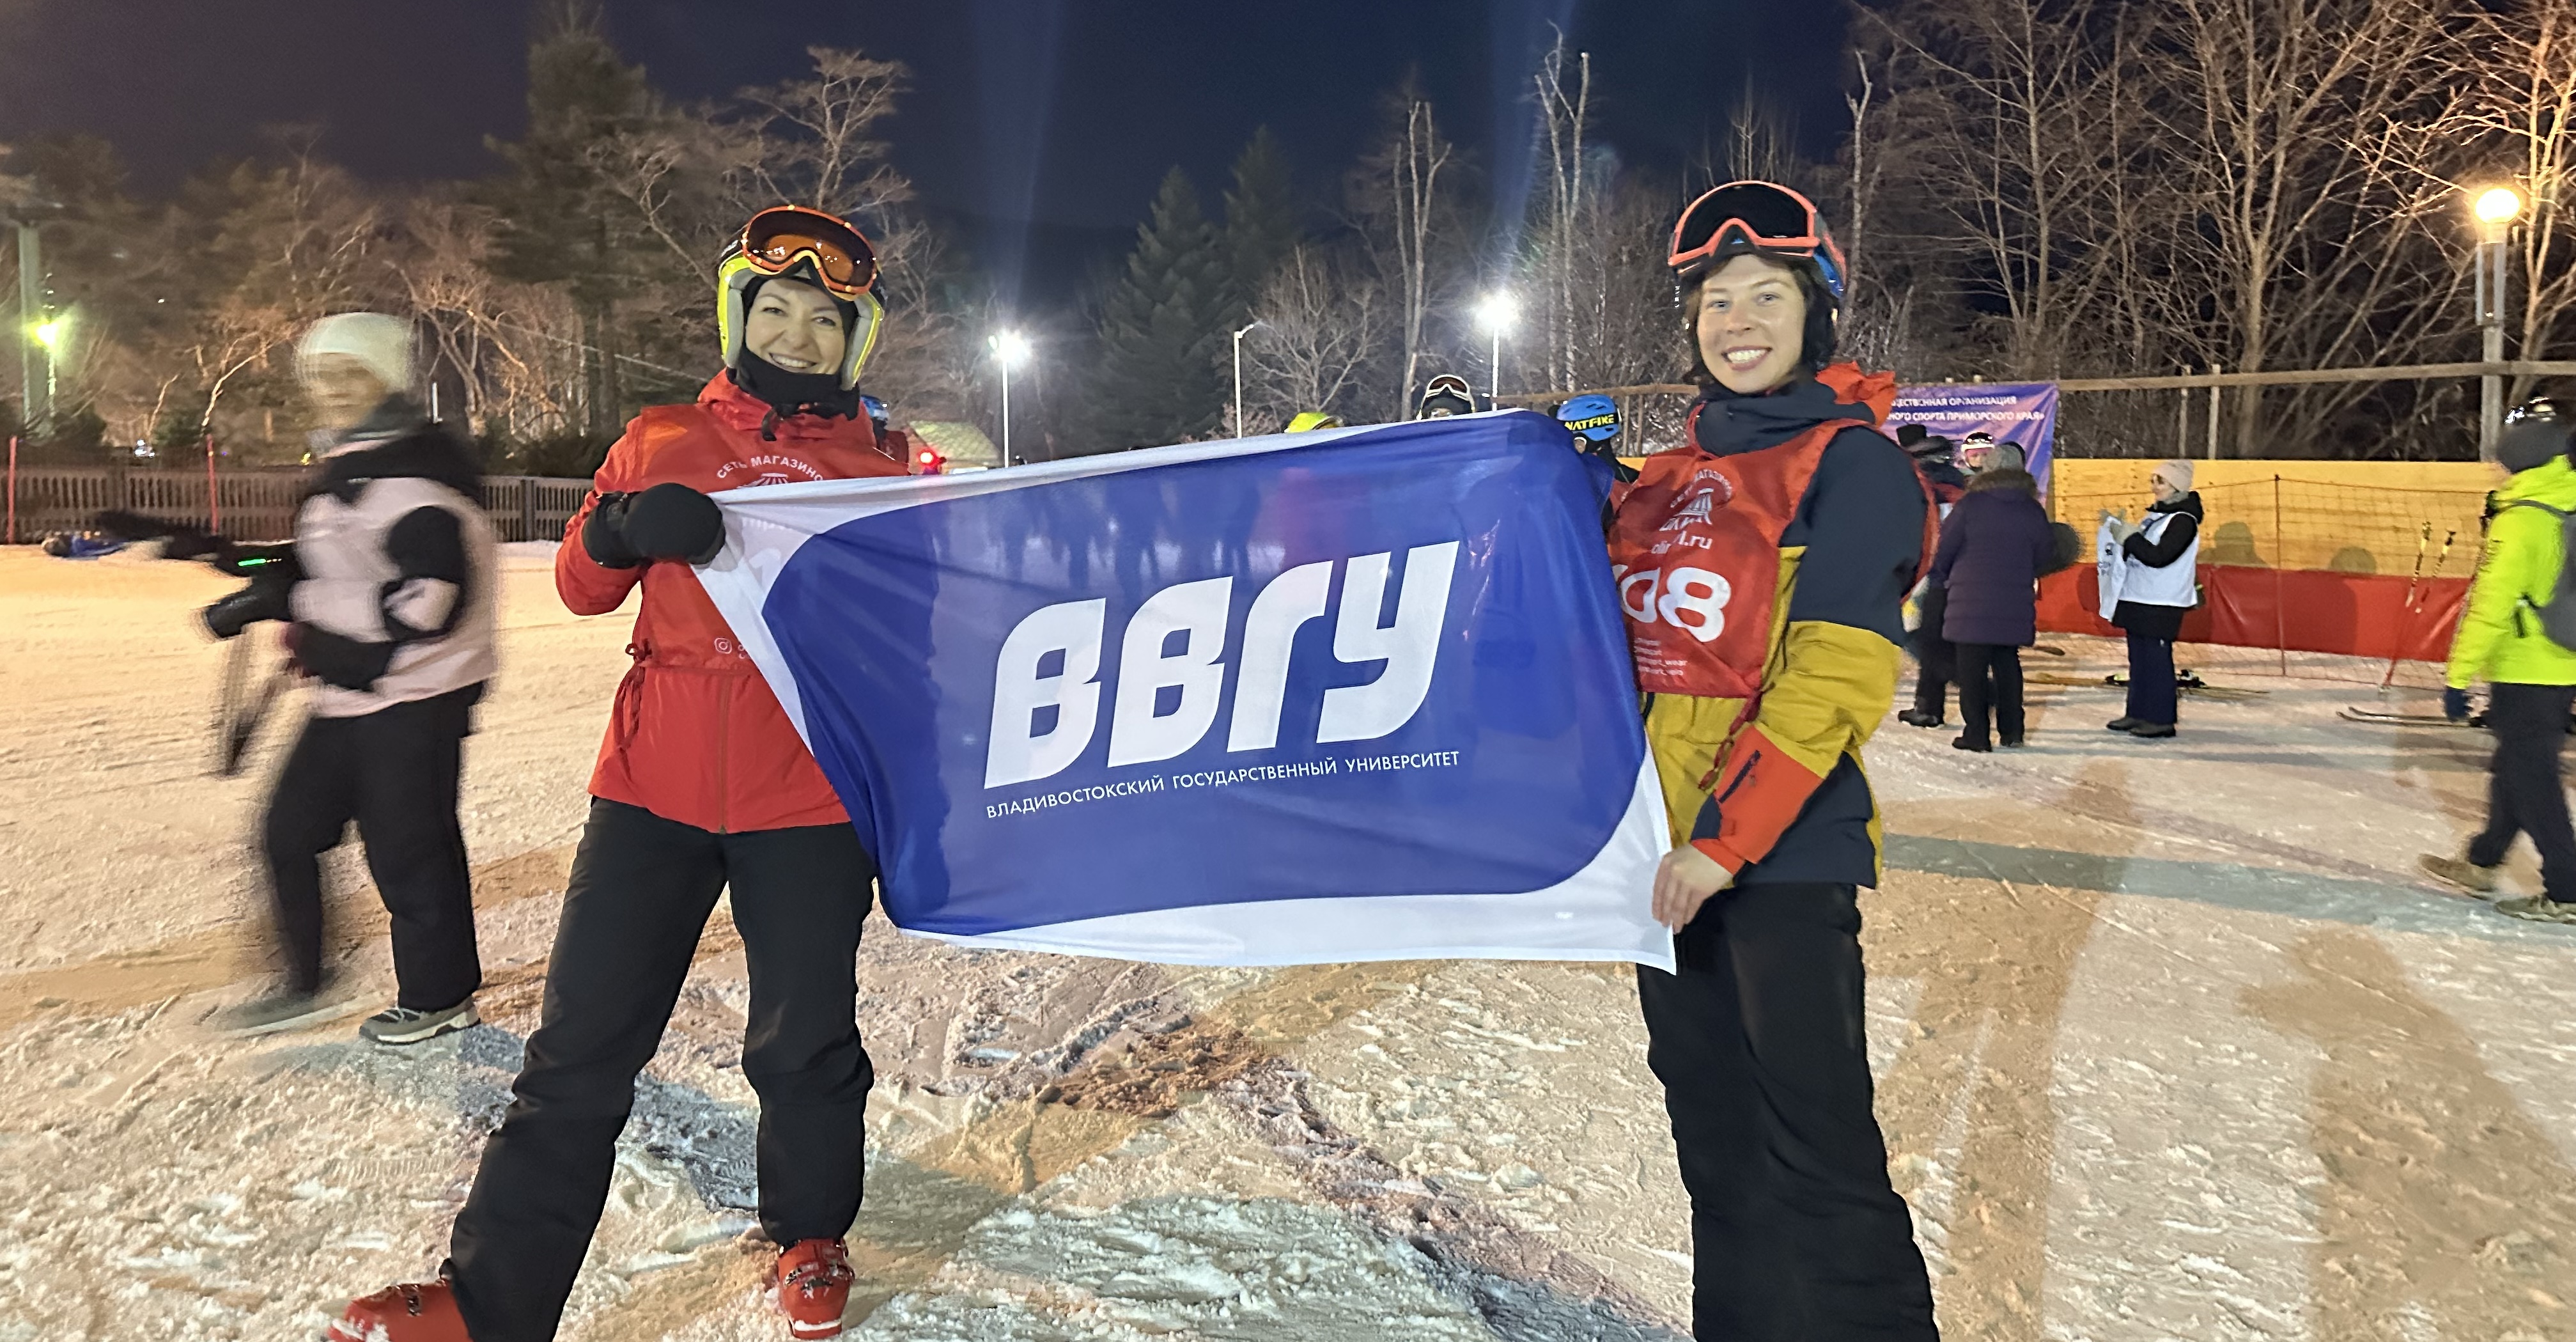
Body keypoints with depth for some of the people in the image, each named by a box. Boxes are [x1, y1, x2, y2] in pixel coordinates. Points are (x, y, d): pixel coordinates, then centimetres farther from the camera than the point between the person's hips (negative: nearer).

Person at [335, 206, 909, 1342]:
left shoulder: (874, 470, 6)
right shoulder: (662, 442, 10)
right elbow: (581, 586, 12)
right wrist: (623, 528, -11)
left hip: (807, 799, -1)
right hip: (655, 783, 1)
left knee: (804, 1043, 9)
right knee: (581, 1047, 3)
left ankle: (808, 1236, 32)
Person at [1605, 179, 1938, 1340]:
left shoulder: (1853, 462, -5)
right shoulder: (1669, 480, 14)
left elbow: (1831, 677, -15)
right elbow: (1627, 643, 21)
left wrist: (1728, 833, -21)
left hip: (1780, 854, -7)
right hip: (1664, 852, 7)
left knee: (1818, 1155, -4)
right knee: (1715, 1138, 18)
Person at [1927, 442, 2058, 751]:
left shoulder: (1970, 504, -8)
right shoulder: (2031, 509, 4)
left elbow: (1944, 548, -5)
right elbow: (2046, 554, 11)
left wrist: (1939, 578, 12)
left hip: (1971, 602, -4)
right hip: (2014, 605, 4)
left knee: (1972, 668, 0)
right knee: (2008, 665, 15)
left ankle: (1976, 734, -1)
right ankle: (2012, 731, 18)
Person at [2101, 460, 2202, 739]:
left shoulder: (2183, 520, -13)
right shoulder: (2156, 514, 15)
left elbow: (2159, 556, -22)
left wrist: (2128, 536, -21)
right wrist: (2120, 529, 5)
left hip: (2161, 606, -9)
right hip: (2137, 600, 9)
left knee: (2157, 660, -6)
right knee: (2138, 659, 13)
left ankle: (2162, 720, -1)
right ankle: (2138, 713, 20)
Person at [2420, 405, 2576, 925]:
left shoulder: (2521, 521, -18)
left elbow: (2491, 607, -21)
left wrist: (2459, 677, -17)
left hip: (2526, 675, -8)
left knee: (2531, 780, 0)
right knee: (2517, 768, 18)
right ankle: (2480, 864, 30)